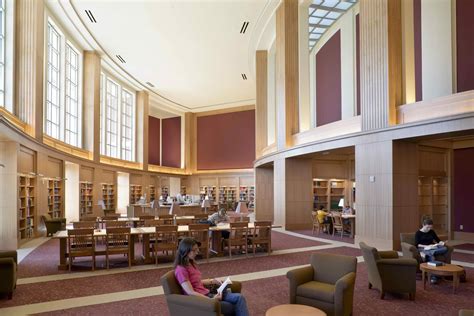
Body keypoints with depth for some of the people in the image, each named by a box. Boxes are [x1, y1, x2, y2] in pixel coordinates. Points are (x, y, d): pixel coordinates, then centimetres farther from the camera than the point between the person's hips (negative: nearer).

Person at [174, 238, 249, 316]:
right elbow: (190, 292, -21)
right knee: (233, 307, -10)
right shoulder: (181, 269, -16)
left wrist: (212, 281, 9)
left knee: (239, 298, -9)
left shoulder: (191, 264, 12)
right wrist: (211, 300, -23)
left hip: (208, 294, 8)